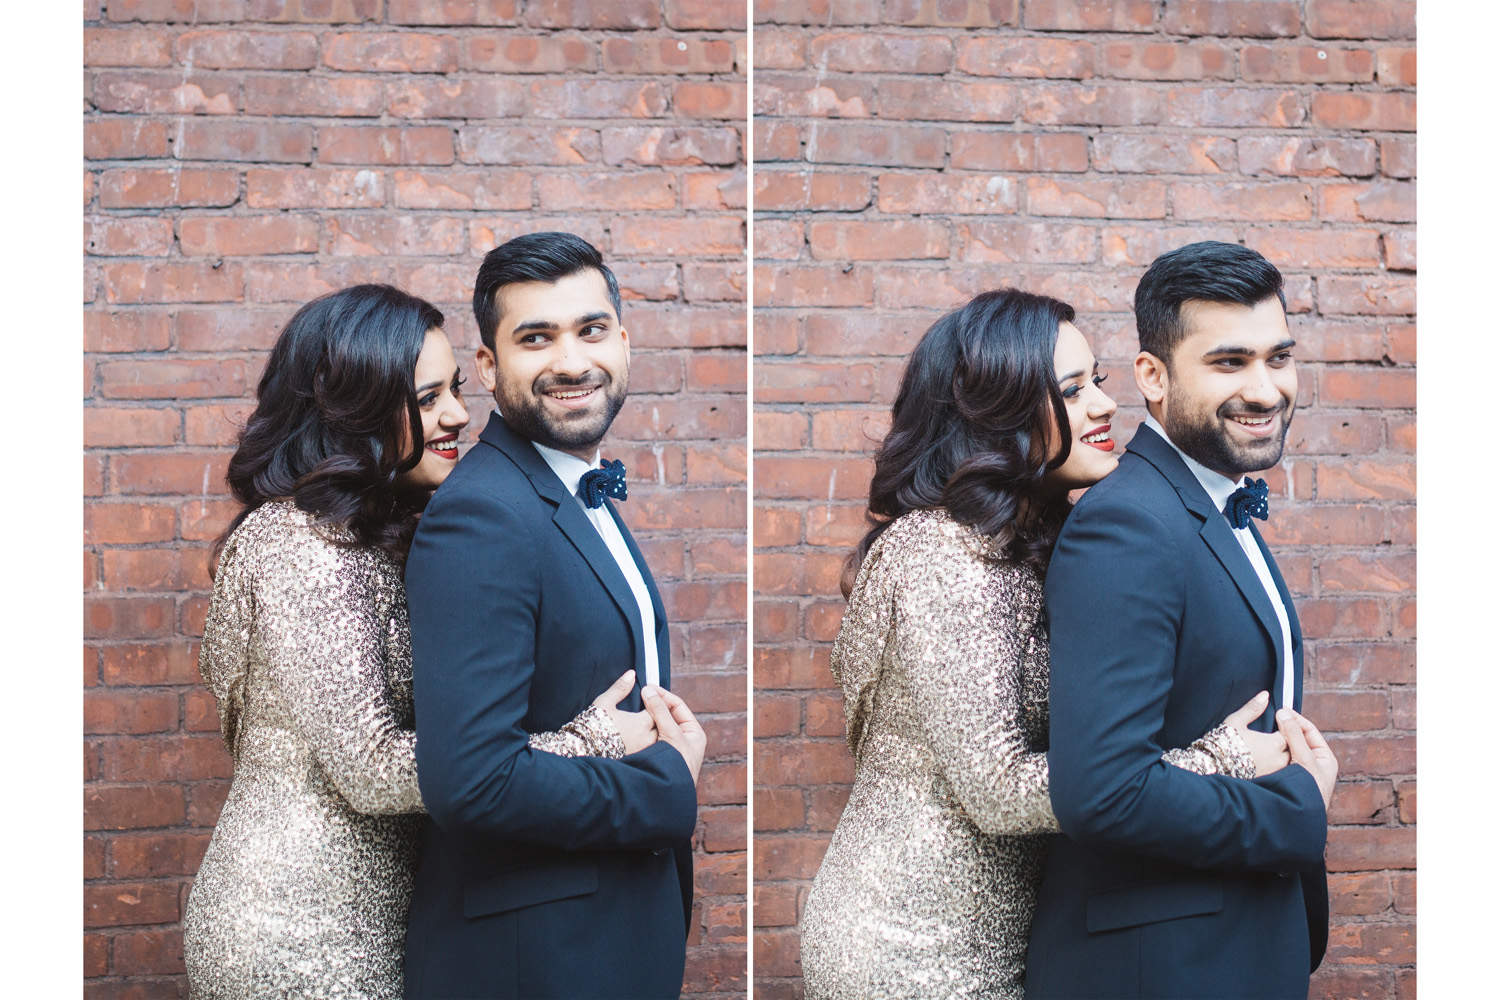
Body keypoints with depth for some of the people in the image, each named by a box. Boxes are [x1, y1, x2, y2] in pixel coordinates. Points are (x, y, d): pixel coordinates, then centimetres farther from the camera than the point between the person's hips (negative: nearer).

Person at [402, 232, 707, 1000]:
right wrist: (670, 783, -16)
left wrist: (669, 725, 0)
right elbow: (473, 781, -28)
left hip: (628, 934, 9)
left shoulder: (587, 497, 11)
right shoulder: (480, 519, -20)